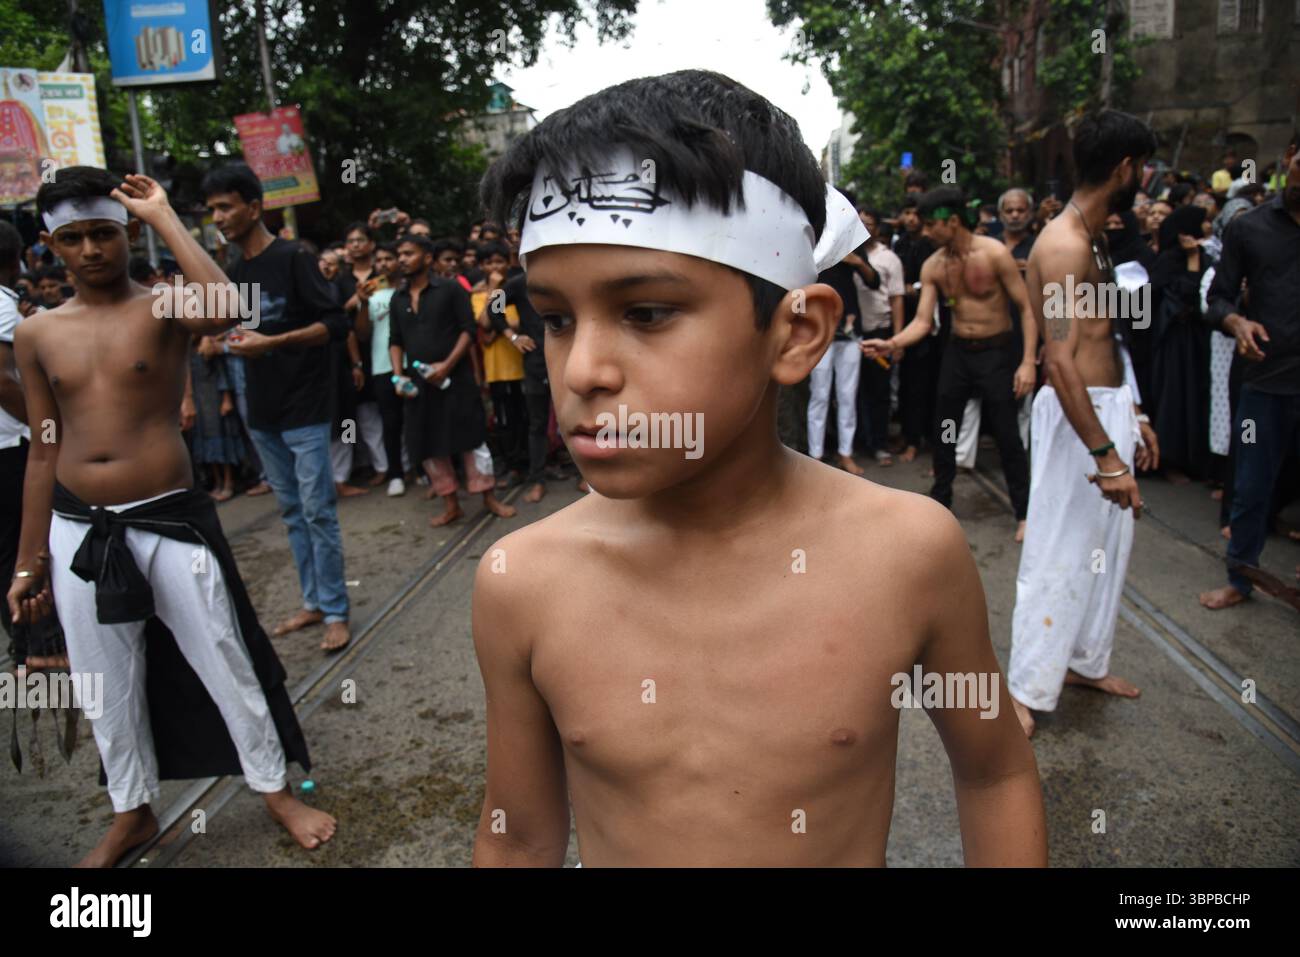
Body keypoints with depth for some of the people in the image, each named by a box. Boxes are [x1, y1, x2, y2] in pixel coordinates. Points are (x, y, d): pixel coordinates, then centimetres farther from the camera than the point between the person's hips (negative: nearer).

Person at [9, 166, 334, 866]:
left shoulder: (163, 309, -4)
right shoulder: (36, 335, 6)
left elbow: (225, 310, -30)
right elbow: (45, 450, 10)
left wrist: (163, 216, -18)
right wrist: (30, 561, 12)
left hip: (168, 520, -4)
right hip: (78, 532, 4)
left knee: (225, 665, 7)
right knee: (108, 685, 16)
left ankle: (275, 788, 28)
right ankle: (132, 813, 38)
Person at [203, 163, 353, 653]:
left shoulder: (292, 259, -9)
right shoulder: (235, 271, 12)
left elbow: (336, 324, -15)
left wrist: (272, 342, -22)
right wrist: (229, 340, 5)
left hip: (303, 410, -7)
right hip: (262, 412, 7)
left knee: (317, 511, -4)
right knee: (290, 511, 13)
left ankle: (336, 612, 6)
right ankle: (313, 602, 23)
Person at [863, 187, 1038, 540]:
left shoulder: (995, 253, -17)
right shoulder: (932, 266, -3)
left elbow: (1027, 308, -13)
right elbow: (923, 321, -5)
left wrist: (1028, 361, -19)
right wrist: (891, 344, -24)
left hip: (998, 352, -5)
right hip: (957, 351, 5)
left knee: (1007, 435, 0)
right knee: (944, 431, 11)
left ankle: (1024, 513, 14)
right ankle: (939, 501, 28)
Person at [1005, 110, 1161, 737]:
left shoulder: (1091, 239, 15)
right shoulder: (1064, 245, -18)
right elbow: (1060, 360, -26)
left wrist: (1131, 417, 19)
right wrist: (1105, 454, -27)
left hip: (1109, 406, 10)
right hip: (1078, 414, -10)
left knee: (1107, 545, 18)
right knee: (1059, 554, -2)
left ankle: (1086, 661, 34)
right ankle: (1028, 688, 10)